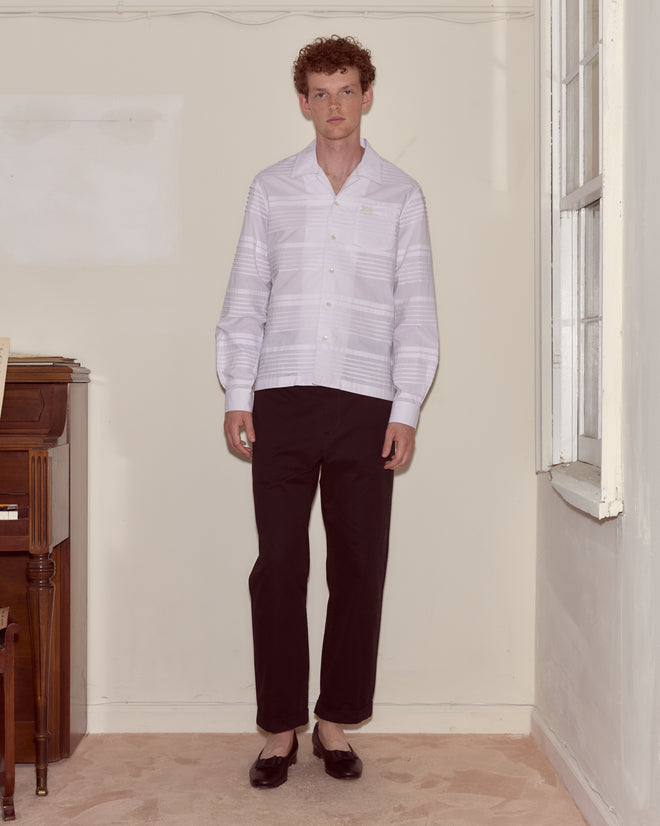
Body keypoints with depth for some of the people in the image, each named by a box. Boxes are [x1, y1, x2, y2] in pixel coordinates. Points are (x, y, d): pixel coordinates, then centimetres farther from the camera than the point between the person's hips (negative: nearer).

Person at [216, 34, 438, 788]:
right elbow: (245, 298, 8)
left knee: (359, 571, 4)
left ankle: (335, 722, 18)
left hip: (366, 405, 0)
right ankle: (280, 728, 13)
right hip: (282, 401, 0)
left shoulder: (400, 196, 8)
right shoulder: (271, 189, 10)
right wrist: (237, 397, 0)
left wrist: (406, 411, -3)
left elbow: (416, 308, 5)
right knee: (278, 568, 1)